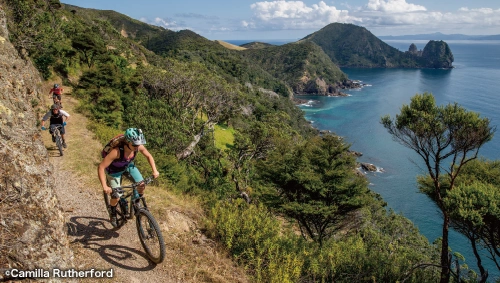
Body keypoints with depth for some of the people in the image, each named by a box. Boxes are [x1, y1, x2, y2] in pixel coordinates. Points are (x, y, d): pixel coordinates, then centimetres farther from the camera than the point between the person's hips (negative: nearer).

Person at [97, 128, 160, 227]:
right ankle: (113, 213, 26)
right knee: (116, 197, -8)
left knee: (142, 185, -11)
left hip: (128, 166, 4)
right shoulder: (117, 151, -43)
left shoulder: (139, 147, -29)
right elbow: (101, 167, -39)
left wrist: (155, 170, -16)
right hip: (114, 170, -4)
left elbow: (149, 156, -7)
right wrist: (104, 186, -44)